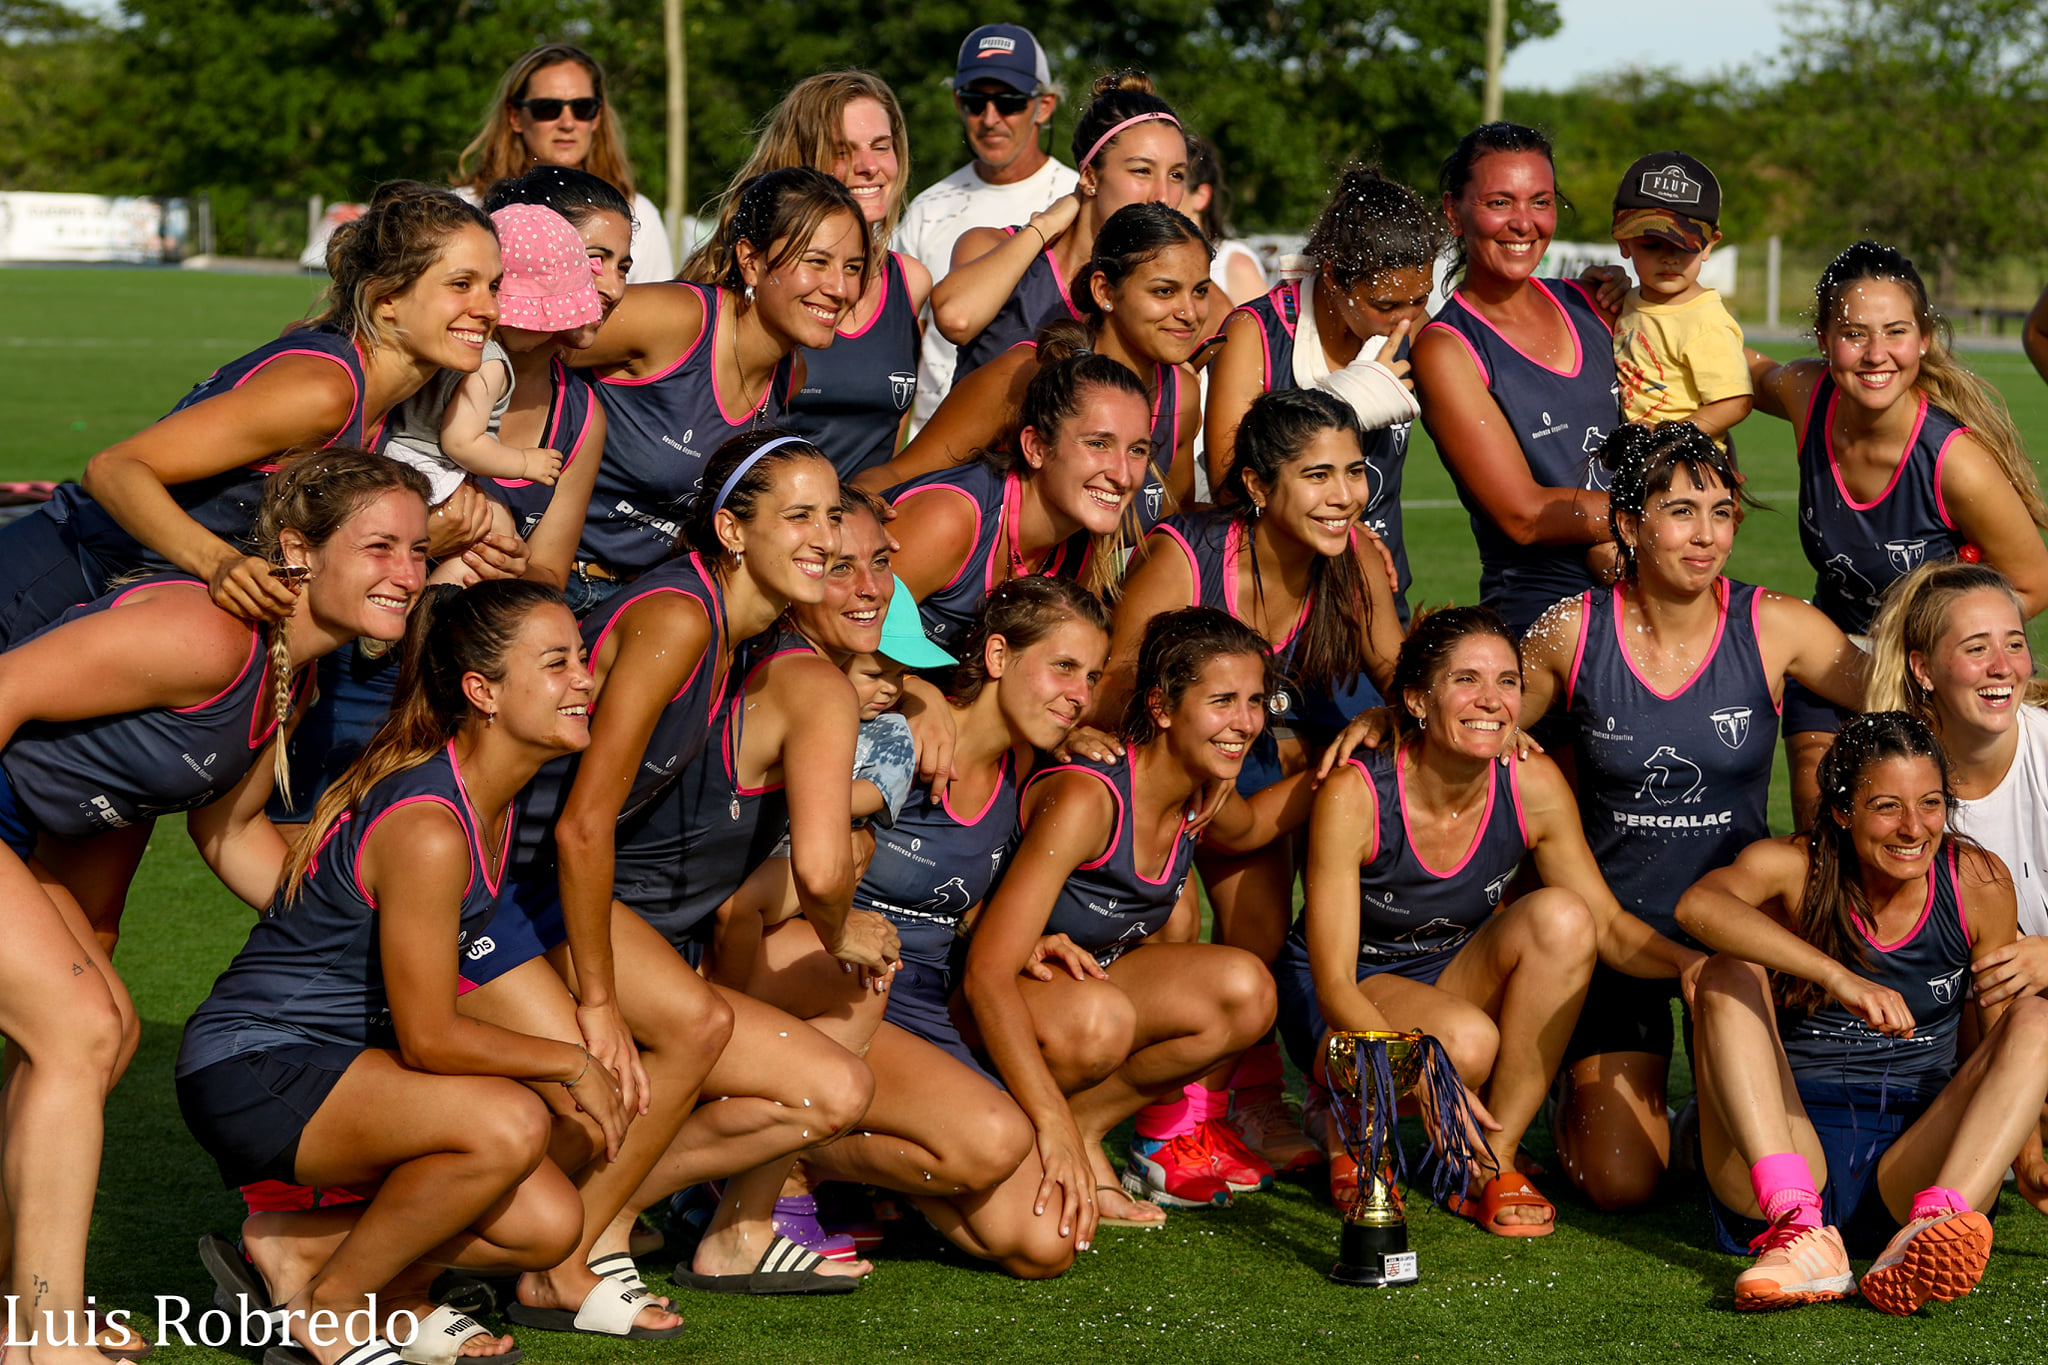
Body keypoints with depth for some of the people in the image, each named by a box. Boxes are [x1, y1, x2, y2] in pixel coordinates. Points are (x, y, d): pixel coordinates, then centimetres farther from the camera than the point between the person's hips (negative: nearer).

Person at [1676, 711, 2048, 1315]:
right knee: (1730, 976, -20)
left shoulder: (1978, 882, 1)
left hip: (1912, 1168, 1)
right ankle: (1799, 1233, -40)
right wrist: (1836, 977, -42)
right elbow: (1698, 904, -29)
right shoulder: (1792, 868, -5)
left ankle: (1931, 1226, -43)